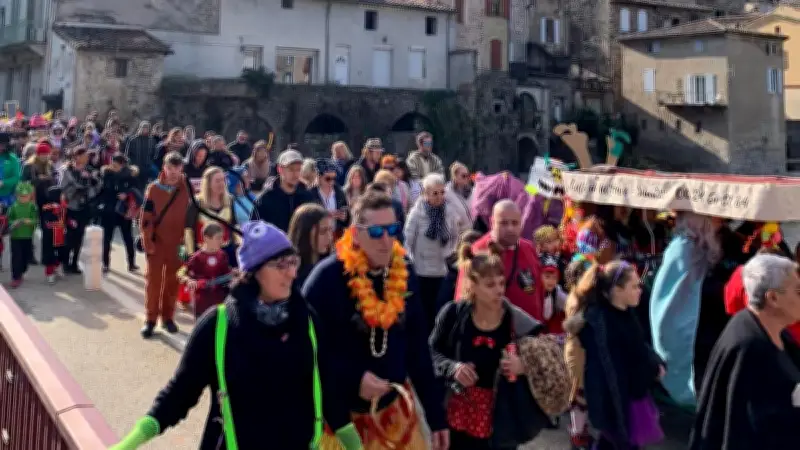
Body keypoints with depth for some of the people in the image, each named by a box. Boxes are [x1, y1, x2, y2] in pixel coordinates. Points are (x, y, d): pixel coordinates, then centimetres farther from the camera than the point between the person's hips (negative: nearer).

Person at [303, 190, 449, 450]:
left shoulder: (404, 273, -1)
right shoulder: (327, 277, -17)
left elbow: (418, 348, 4)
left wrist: (435, 414, 5)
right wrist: (353, 379, -24)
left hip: (394, 404, 4)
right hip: (342, 409, -4)